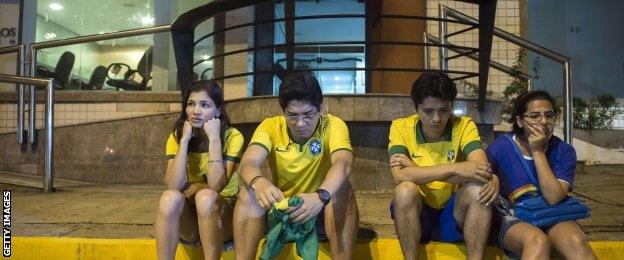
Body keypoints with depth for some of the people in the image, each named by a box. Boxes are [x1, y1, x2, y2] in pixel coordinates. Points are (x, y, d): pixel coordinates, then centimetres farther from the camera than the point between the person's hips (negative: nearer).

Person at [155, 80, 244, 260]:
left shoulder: (232, 137, -12)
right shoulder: (176, 137, -3)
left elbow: (216, 187, -24)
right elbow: (173, 186, -18)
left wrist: (214, 138, -24)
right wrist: (185, 140, -20)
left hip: (224, 214, -2)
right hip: (188, 217, 3)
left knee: (205, 197, -34)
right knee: (169, 197, -29)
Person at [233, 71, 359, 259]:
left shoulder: (333, 126, -13)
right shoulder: (270, 126, -8)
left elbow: (342, 164, -32)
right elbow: (249, 163, -25)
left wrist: (320, 196, -54)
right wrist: (258, 183, -50)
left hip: (319, 209, -1)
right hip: (279, 207, 2)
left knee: (341, 187, -30)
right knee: (250, 191, -25)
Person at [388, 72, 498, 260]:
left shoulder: (464, 126, -7)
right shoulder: (400, 127, -9)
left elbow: (482, 170, -24)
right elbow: (400, 176, -25)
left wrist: (417, 171, -24)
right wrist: (454, 169, -32)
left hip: (454, 213, 1)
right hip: (416, 214, -1)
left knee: (478, 189, -27)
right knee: (405, 189, -31)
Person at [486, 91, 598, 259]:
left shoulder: (564, 151, -1)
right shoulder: (502, 147, -5)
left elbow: (554, 197, -13)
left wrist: (538, 152, -15)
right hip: (514, 221, -2)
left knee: (576, 241, -32)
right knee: (537, 241, -37)